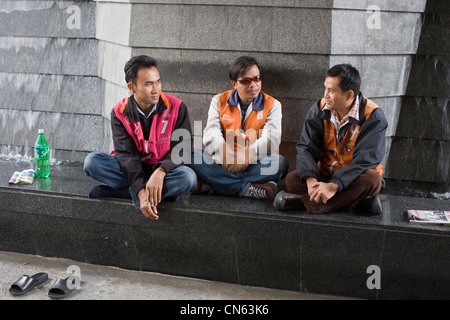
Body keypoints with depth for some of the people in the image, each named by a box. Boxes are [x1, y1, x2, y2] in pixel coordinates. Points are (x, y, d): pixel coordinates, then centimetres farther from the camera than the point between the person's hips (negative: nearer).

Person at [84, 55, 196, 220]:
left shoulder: (176, 108, -10)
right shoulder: (119, 112, -8)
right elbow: (126, 154, -17)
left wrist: (161, 172, -34)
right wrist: (141, 190, -33)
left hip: (164, 170, 0)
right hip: (130, 170, 1)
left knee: (188, 177, -34)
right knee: (92, 161, -24)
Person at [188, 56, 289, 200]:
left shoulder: (272, 105, 7)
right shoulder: (219, 101, 11)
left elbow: (271, 139, -10)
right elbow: (211, 133, -6)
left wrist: (248, 156, -29)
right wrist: (224, 154, -29)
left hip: (254, 164, 0)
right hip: (222, 163, 1)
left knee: (280, 163, -32)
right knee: (191, 156, -26)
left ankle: (212, 185, -34)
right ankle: (248, 189, -36)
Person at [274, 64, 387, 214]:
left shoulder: (374, 116, -16)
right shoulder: (319, 109, -3)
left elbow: (366, 159, -25)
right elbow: (306, 147, -9)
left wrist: (334, 185, -37)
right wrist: (310, 179, -29)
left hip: (354, 177, -3)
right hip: (324, 174, 3)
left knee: (372, 180, -36)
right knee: (291, 179, -22)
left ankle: (304, 202, -31)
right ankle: (357, 202, -29)